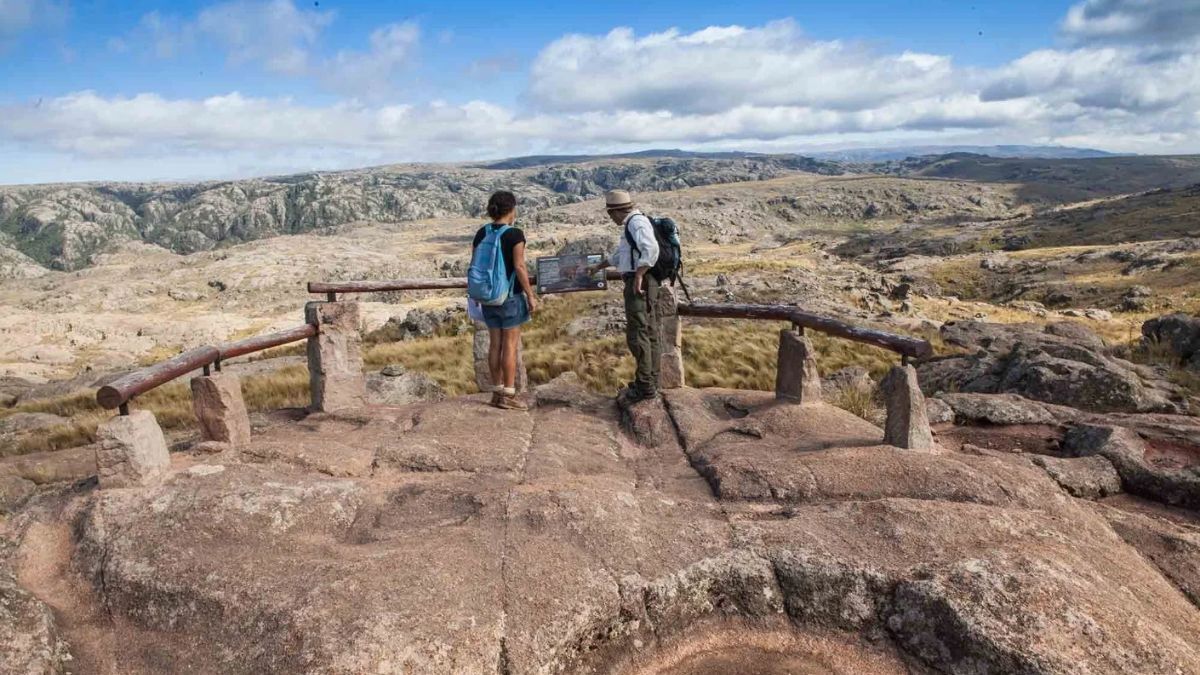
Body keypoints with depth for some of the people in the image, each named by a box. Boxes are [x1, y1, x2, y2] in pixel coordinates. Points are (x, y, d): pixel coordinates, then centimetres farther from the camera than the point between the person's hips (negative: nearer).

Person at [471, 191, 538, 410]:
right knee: (510, 345, 1)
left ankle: (497, 392, 19)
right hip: (511, 296, -6)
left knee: (495, 344, 12)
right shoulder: (515, 234, -13)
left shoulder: (481, 233, 5)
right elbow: (519, 267, -17)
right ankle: (508, 395, 5)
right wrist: (531, 295, -10)